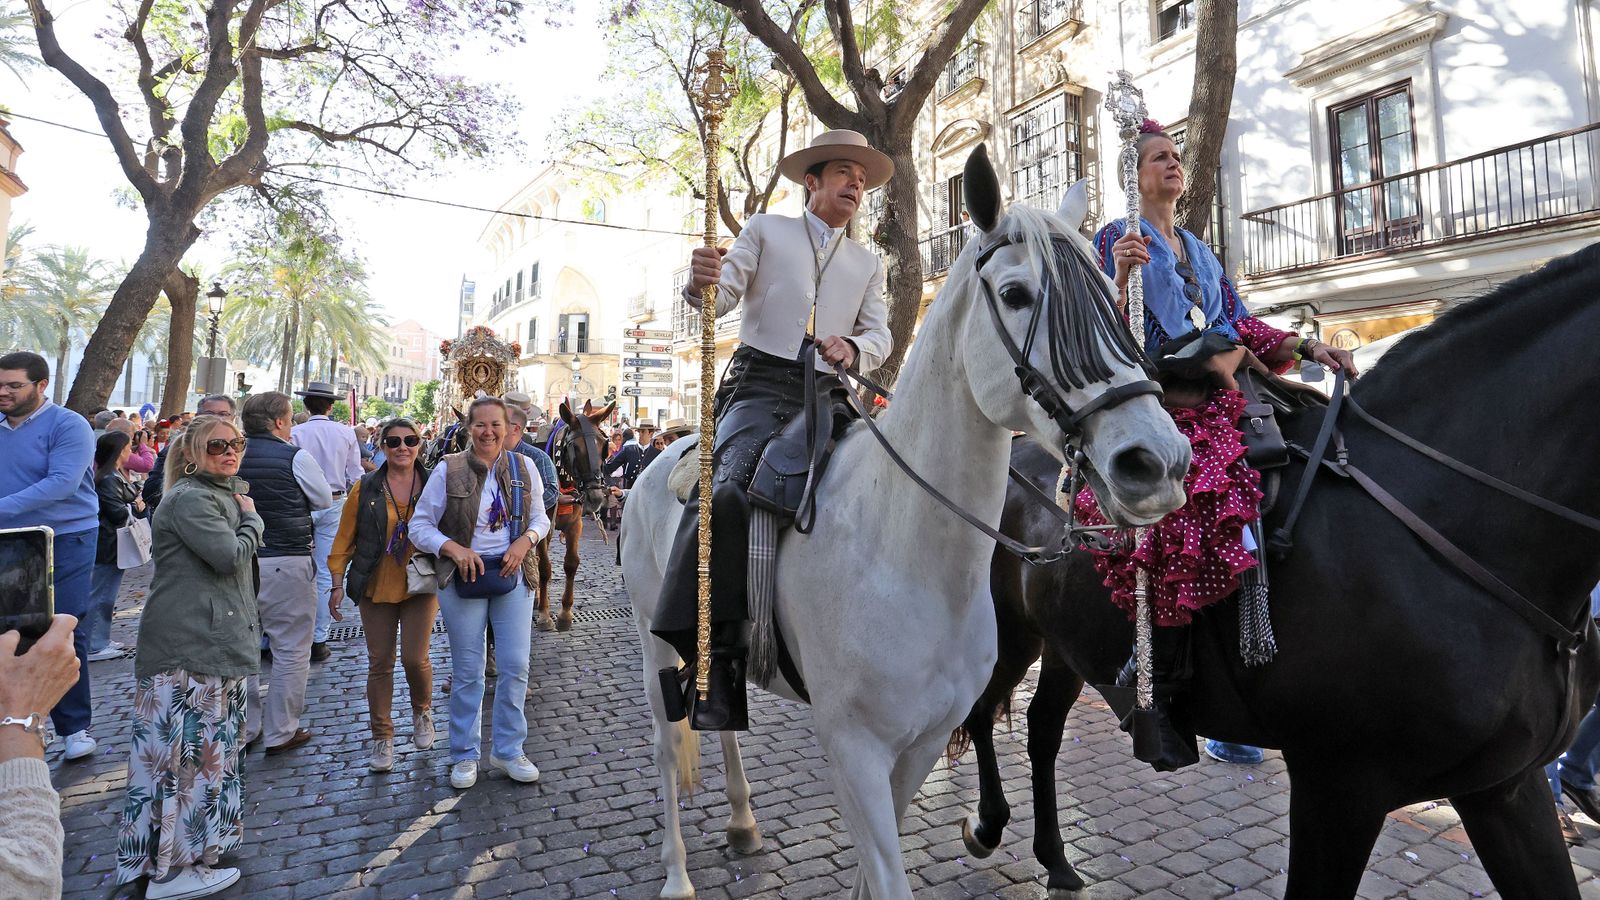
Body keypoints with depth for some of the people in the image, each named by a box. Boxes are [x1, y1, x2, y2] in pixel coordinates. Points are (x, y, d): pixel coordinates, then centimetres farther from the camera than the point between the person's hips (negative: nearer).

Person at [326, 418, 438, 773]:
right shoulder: (366, 488, 0)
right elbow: (345, 538, 4)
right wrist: (338, 584, 1)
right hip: (376, 587, 1)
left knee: (415, 658, -6)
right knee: (380, 663, 7)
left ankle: (422, 710, 25)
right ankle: (382, 737, 22)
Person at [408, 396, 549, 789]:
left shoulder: (524, 468, 0)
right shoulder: (448, 470, -6)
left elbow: (540, 518, 10)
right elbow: (419, 525, -3)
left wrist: (525, 540, -11)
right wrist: (454, 548, -19)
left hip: (513, 576, 2)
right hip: (464, 577, -2)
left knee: (516, 667, 5)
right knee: (467, 672, 8)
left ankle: (508, 750, 23)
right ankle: (464, 755, 26)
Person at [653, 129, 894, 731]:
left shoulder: (868, 264, 25)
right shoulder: (766, 230, 16)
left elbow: (880, 334, 15)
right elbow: (722, 296, 4)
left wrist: (854, 349, -8)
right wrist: (701, 282, -20)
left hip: (827, 396, 4)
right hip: (761, 386, -4)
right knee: (733, 488, -30)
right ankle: (717, 656, -28)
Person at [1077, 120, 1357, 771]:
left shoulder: (1200, 252, 28)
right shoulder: (1116, 240, 8)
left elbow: (1241, 326, 22)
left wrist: (1306, 346, 9)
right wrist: (1120, 276, -19)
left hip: (1210, 401, 8)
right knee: (1180, 521, -27)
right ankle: (1158, 694, -19)